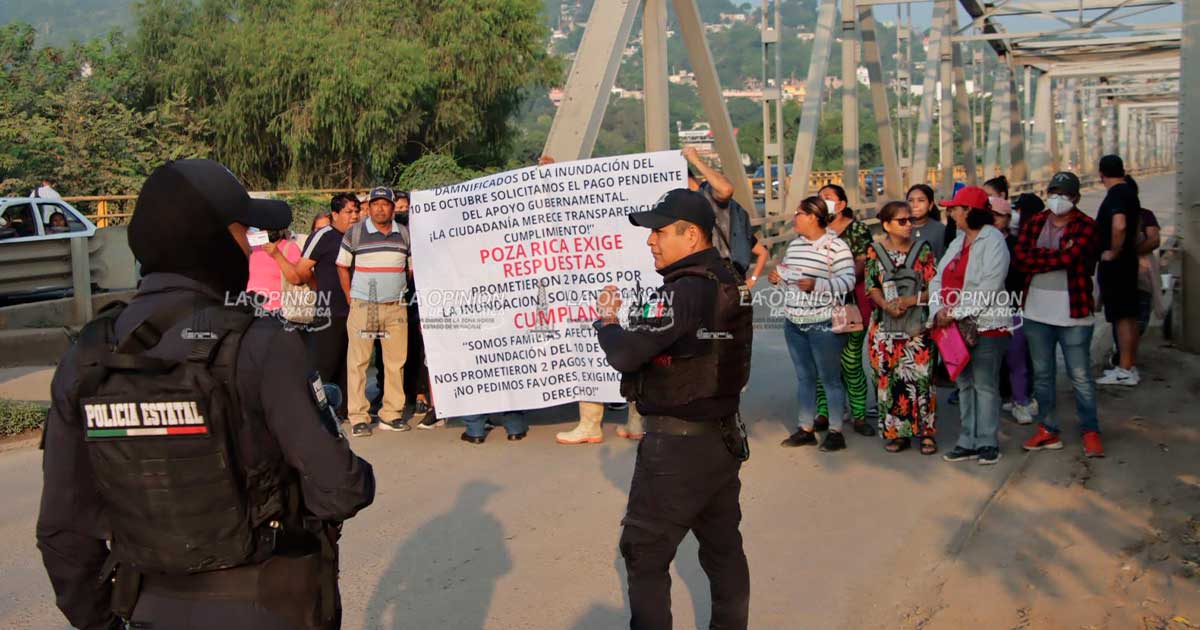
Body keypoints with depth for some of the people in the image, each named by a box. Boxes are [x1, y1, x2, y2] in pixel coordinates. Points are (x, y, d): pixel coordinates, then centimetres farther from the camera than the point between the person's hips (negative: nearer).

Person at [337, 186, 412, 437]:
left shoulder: (404, 234, 7)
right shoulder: (354, 233, 0)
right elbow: (342, 267, 7)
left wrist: (403, 291, 8)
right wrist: (350, 298, 2)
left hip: (396, 307, 3)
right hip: (362, 306, -2)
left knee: (396, 361, 5)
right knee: (358, 362, -2)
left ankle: (391, 414, 14)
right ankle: (358, 418, 4)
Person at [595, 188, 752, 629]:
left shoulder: (686, 291, -21)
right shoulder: (730, 283, 8)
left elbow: (626, 353, -25)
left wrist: (606, 321, -6)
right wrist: (632, 320, 5)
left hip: (677, 446, -9)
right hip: (723, 437, 9)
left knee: (644, 552, 5)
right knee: (723, 548, 17)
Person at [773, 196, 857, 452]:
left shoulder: (836, 246, -12)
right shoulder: (794, 244, 12)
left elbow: (848, 281, -17)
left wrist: (816, 284, -27)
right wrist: (778, 277, 3)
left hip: (823, 324, -7)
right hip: (794, 324, 8)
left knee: (830, 378, 3)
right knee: (804, 377, 14)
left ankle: (835, 431, 12)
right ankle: (806, 428, 23)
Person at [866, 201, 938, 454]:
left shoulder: (923, 249, 4)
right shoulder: (875, 251, 6)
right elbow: (871, 286, 1)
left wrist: (911, 300, -15)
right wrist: (887, 305, -16)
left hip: (917, 326, -1)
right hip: (885, 327, 1)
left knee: (920, 377, -6)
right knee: (889, 379, 2)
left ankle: (926, 432, 5)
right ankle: (897, 432, 13)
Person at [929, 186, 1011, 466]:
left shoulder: (992, 240, -10)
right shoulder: (958, 241, 16)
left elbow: (988, 288, -19)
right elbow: (939, 278, 9)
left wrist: (956, 312, -18)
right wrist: (939, 310, -8)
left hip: (985, 325, -8)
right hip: (957, 326, 8)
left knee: (985, 385, -2)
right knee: (964, 384, 11)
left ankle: (988, 442, 7)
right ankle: (968, 442, 18)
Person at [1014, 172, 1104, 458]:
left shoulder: (1086, 226, -5)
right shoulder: (1034, 222, 7)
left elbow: (1070, 257, -20)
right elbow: (1020, 257, -6)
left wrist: (1038, 258, -9)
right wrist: (1056, 256, -15)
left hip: (1074, 313, -4)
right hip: (1037, 311, 4)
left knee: (1080, 375, 2)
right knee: (1042, 373, 11)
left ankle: (1091, 433, 13)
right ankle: (1047, 431, 22)